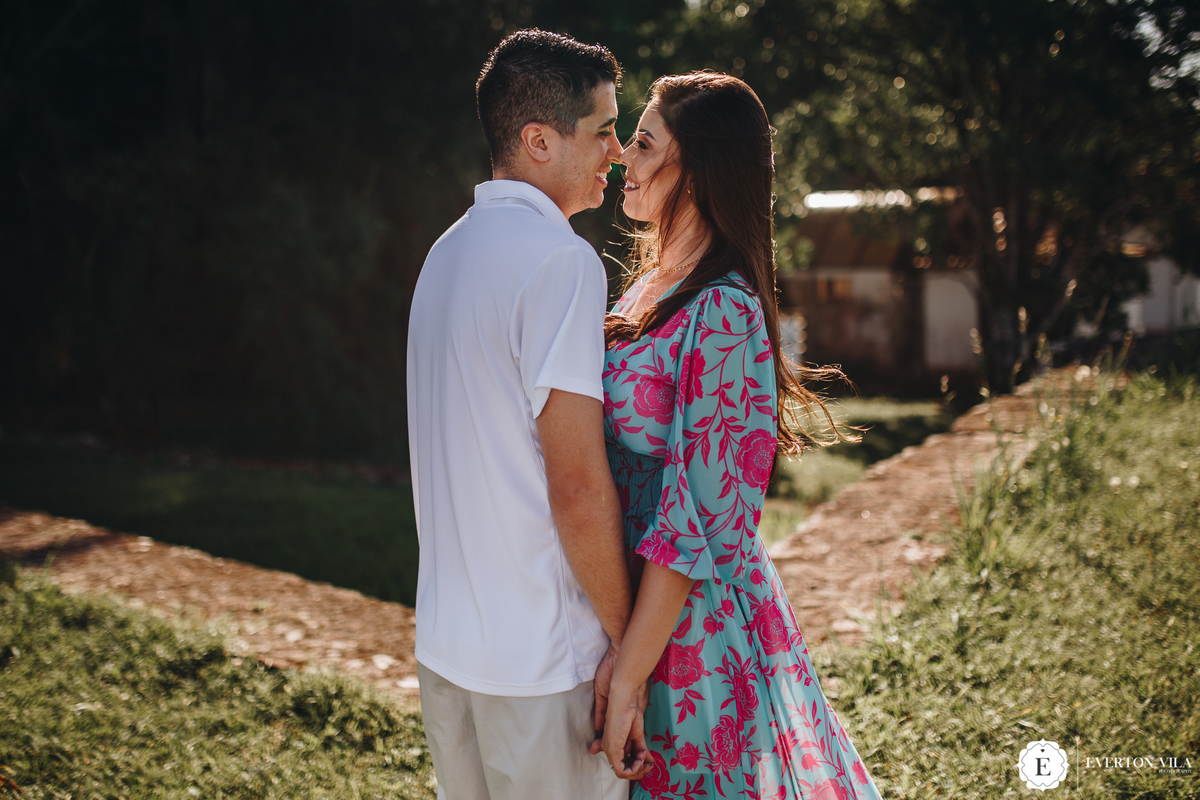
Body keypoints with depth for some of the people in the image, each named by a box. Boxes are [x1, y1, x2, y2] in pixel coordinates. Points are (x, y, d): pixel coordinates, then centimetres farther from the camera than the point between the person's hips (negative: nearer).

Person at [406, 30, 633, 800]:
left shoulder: (450, 250, 10)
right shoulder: (561, 260, -17)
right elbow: (579, 488, -20)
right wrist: (628, 635, -10)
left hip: (445, 644, 8)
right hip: (544, 661, -8)